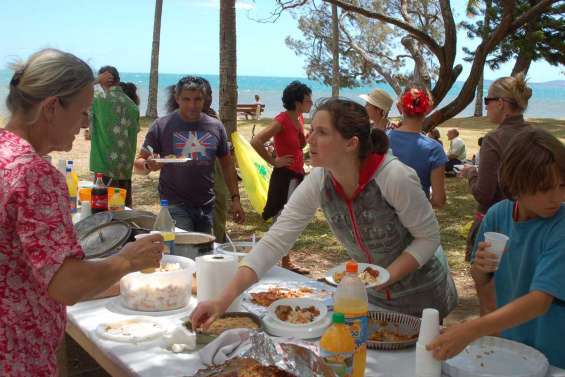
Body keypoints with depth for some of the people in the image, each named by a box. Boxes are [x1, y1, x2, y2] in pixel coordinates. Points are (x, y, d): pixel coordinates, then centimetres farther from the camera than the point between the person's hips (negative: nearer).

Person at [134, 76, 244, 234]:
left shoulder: (215, 126, 5)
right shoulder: (162, 126, -4)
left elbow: (227, 164, 13)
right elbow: (139, 163, -1)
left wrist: (235, 198, 7)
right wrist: (148, 166, -24)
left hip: (207, 206, 4)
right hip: (175, 205, -3)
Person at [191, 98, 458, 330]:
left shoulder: (395, 177, -31)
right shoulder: (318, 182, -18)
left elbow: (429, 237, -18)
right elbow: (274, 241, -21)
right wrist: (224, 300, -30)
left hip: (421, 295, -4)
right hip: (371, 295, 4)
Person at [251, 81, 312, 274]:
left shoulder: (299, 118, 8)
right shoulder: (282, 120, -18)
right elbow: (256, 142, -27)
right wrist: (274, 161, -19)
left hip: (297, 175, 9)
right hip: (285, 176, -9)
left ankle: (286, 262, 28)